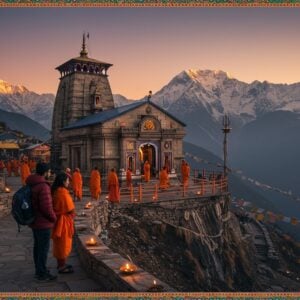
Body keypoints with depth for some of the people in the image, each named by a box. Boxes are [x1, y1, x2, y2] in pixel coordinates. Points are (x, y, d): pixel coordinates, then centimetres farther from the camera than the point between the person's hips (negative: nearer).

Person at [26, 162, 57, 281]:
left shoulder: (31, 184, 7)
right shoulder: (43, 186, -23)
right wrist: (54, 218, -8)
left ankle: (39, 270, 32)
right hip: (43, 222, -9)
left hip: (34, 221, 9)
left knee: (38, 246, 19)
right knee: (44, 248, 2)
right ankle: (42, 273, 12)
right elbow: (47, 207, -25)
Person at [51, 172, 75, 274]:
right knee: (64, 244, 4)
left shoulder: (54, 192, 3)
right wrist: (72, 215, 2)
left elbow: (55, 207, 9)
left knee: (59, 243, 19)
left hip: (57, 220, 9)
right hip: (63, 221, -9)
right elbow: (71, 210, -17)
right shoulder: (63, 193, -23)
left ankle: (60, 264, 33)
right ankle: (62, 267, 14)